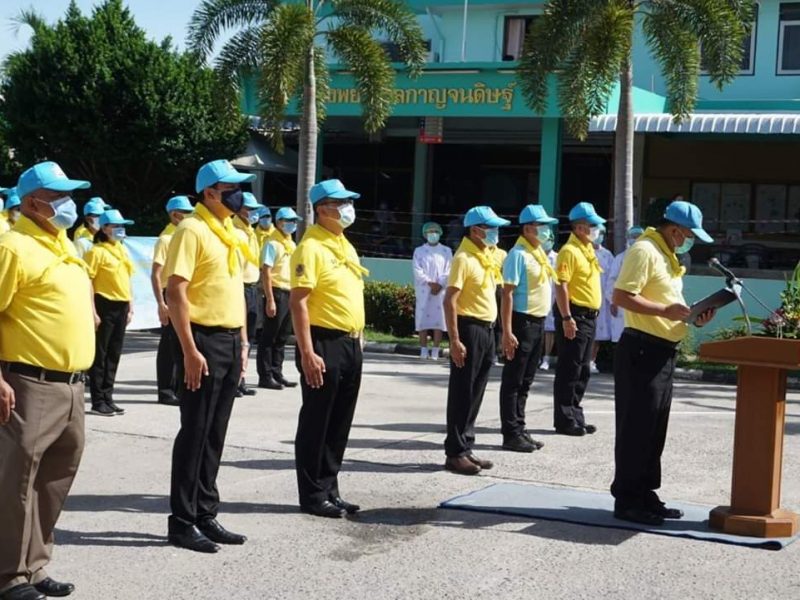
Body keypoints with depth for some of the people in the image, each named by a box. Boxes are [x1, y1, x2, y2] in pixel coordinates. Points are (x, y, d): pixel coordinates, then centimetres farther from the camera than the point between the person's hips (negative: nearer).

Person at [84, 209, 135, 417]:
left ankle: (108, 398, 19)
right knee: (100, 354, -1)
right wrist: (93, 311, -18)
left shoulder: (122, 250, 14)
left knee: (114, 354, 11)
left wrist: (130, 306, 14)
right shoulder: (96, 252, -9)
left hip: (121, 306, 7)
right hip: (104, 305, -7)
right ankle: (98, 402, 4)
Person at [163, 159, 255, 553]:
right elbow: (175, 293, -17)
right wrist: (190, 351, -21)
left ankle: (205, 515, 21)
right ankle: (181, 521, 6)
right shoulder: (192, 231, -12)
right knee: (195, 432, -2)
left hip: (230, 342, 8)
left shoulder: (231, 233, 15)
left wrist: (243, 342, 16)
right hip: (205, 341, -8)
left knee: (215, 434, 12)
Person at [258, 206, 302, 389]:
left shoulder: (291, 244, 17)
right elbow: (266, 272, -14)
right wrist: (270, 300, -20)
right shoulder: (272, 243, -8)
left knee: (282, 337, 12)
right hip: (277, 292, -8)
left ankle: (277, 374, 19)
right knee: (269, 337, -3)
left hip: (290, 293, 8)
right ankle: (265, 376, 0)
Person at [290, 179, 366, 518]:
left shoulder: (345, 246, 15)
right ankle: (312, 495, 8)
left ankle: (329, 490, 23)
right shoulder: (311, 248, -12)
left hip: (351, 344, 9)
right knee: (316, 423, 0)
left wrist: (358, 339, 18)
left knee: (340, 423, 13)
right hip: (325, 343, -9)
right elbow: (298, 302, -18)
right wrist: (307, 352, -23)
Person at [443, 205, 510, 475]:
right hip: (470, 329, -9)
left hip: (487, 329, 9)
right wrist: (455, 340, -23)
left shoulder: (489, 256, 13)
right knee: (462, 393, -3)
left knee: (475, 393, 13)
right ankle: (455, 453, 2)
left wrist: (491, 331, 17)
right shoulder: (464, 259, -14)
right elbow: (450, 301, -19)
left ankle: (466, 448, 20)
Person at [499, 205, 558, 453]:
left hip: (538, 323, 9)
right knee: (513, 381, -2)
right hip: (522, 322, -9)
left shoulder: (540, 253, 14)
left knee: (525, 381, 14)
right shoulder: (518, 254, -13)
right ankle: (511, 434, 2)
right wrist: (507, 332, -22)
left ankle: (519, 430, 21)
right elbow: (507, 294, -17)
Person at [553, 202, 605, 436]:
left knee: (582, 371, 13)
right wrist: (566, 318, -24)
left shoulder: (588, 249, 16)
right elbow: (561, 285, -20)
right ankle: (564, 420, 0)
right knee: (569, 370, -5)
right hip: (574, 316, -9)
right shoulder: (569, 251, -14)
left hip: (589, 316, 9)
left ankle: (575, 416, 21)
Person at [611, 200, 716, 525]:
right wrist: (666, 310, -23)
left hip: (663, 352, 10)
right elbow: (622, 296, -21)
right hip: (641, 351, -10)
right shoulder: (644, 251, -12)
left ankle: (645, 495, 22)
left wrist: (691, 316, 8)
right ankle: (627, 500, 2)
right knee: (636, 428, -4)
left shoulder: (667, 255, 19)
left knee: (655, 429, 14)